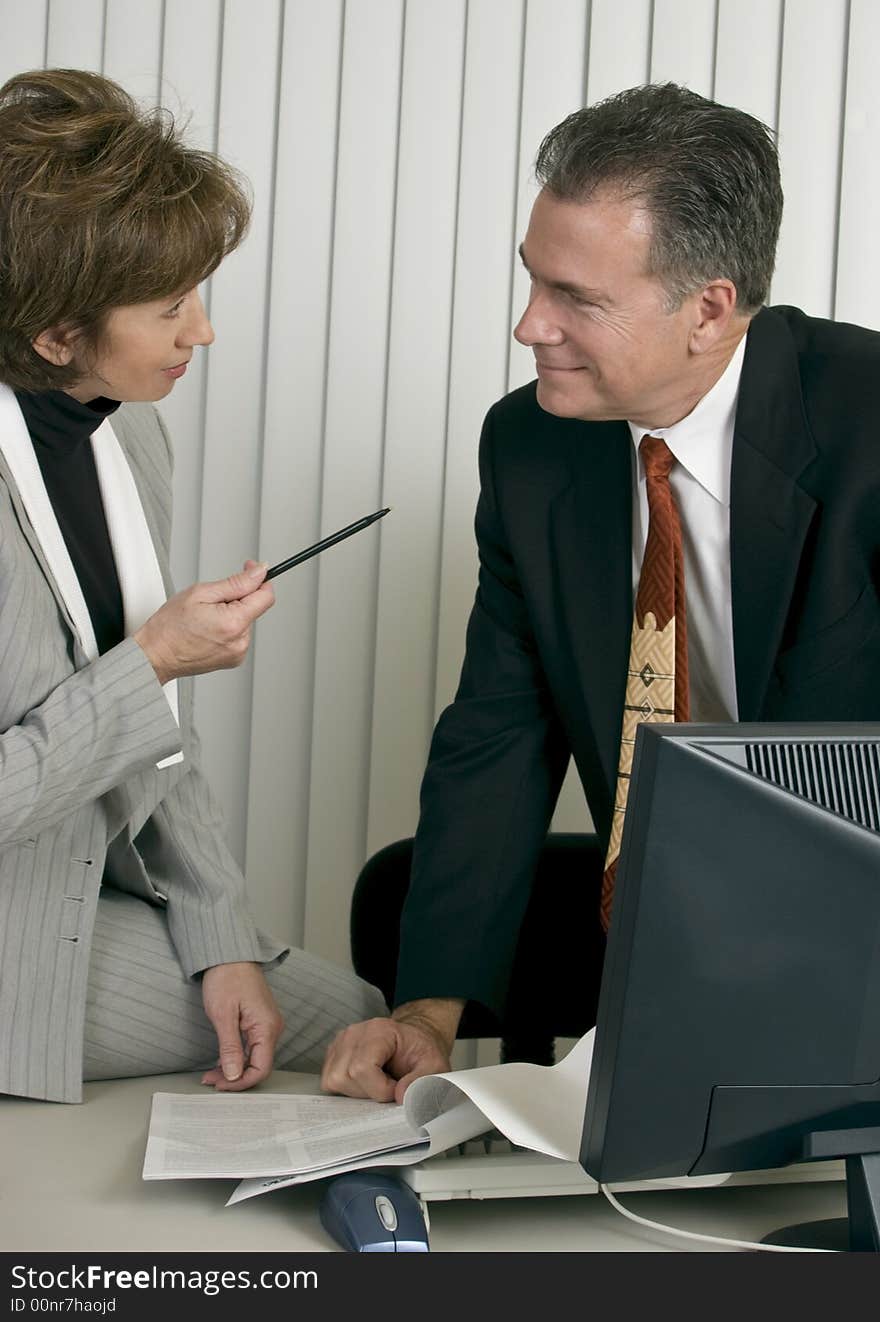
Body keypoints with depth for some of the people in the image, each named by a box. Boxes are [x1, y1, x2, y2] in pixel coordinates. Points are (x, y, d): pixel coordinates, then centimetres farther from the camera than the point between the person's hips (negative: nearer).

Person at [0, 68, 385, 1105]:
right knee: (359, 1029, -7)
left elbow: (158, 741, 9)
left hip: (106, 883, 8)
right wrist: (150, 665, -22)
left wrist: (223, 940, 1)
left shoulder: (130, 434, 3)